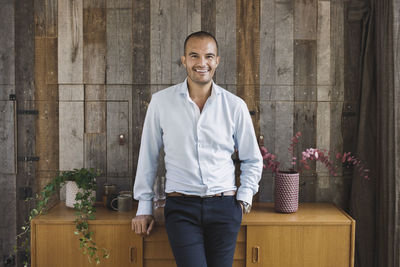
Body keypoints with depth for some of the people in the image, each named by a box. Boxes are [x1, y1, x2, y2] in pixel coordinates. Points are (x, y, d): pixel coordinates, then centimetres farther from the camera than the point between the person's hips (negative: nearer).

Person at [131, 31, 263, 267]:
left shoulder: (235, 106, 3)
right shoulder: (161, 102, 1)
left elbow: (252, 160, 14)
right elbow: (148, 157, 8)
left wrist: (244, 198, 2)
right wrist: (145, 207, 9)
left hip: (224, 207, 2)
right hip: (181, 208, -1)